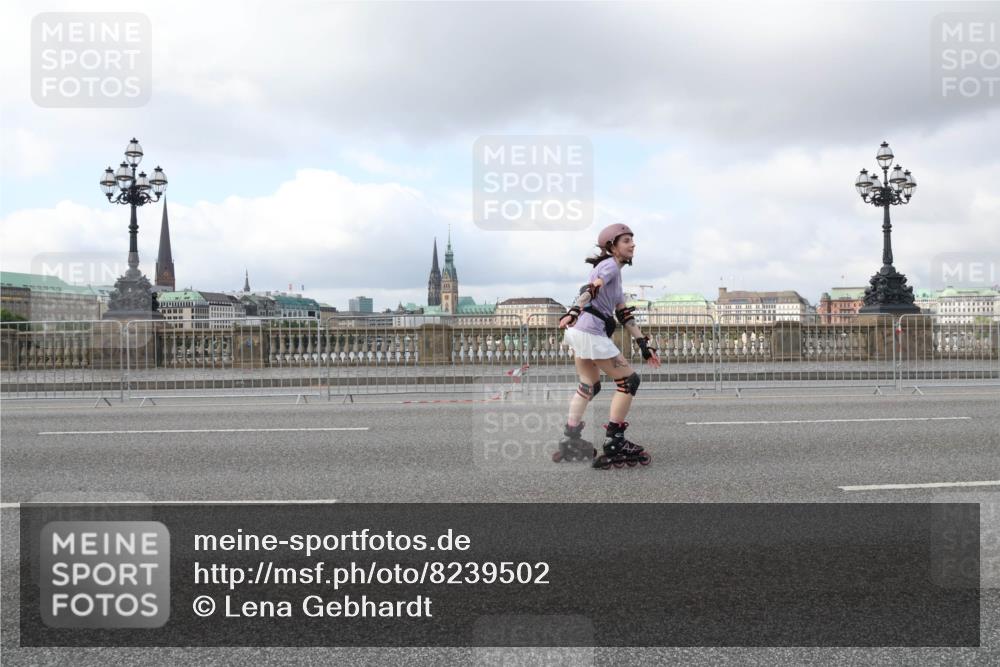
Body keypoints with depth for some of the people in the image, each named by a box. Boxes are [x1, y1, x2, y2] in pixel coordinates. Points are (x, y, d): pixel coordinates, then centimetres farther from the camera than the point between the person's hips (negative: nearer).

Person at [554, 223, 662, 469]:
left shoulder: (615, 274, 23)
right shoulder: (610, 265, -6)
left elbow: (624, 315, 21)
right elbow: (590, 289, -25)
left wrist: (644, 344, 18)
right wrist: (573, 312, -41)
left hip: (581, 333, 10)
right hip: (591, 334, -10)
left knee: (590, 386, 21)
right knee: (629, 380, -2)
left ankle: (570, 441, 25)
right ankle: (614, 442, 1)